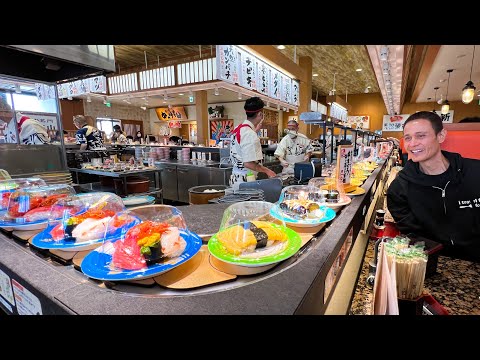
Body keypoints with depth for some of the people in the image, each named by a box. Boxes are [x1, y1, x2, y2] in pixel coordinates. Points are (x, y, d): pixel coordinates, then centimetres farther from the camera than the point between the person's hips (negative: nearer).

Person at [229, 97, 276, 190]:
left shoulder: (237, 129, 7)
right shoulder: (250, 135, -21)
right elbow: (248, 163, -24)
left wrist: (255, 130, 24)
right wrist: (267, 171, -10)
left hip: (235, 178, 9)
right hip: (245, 181, -9)